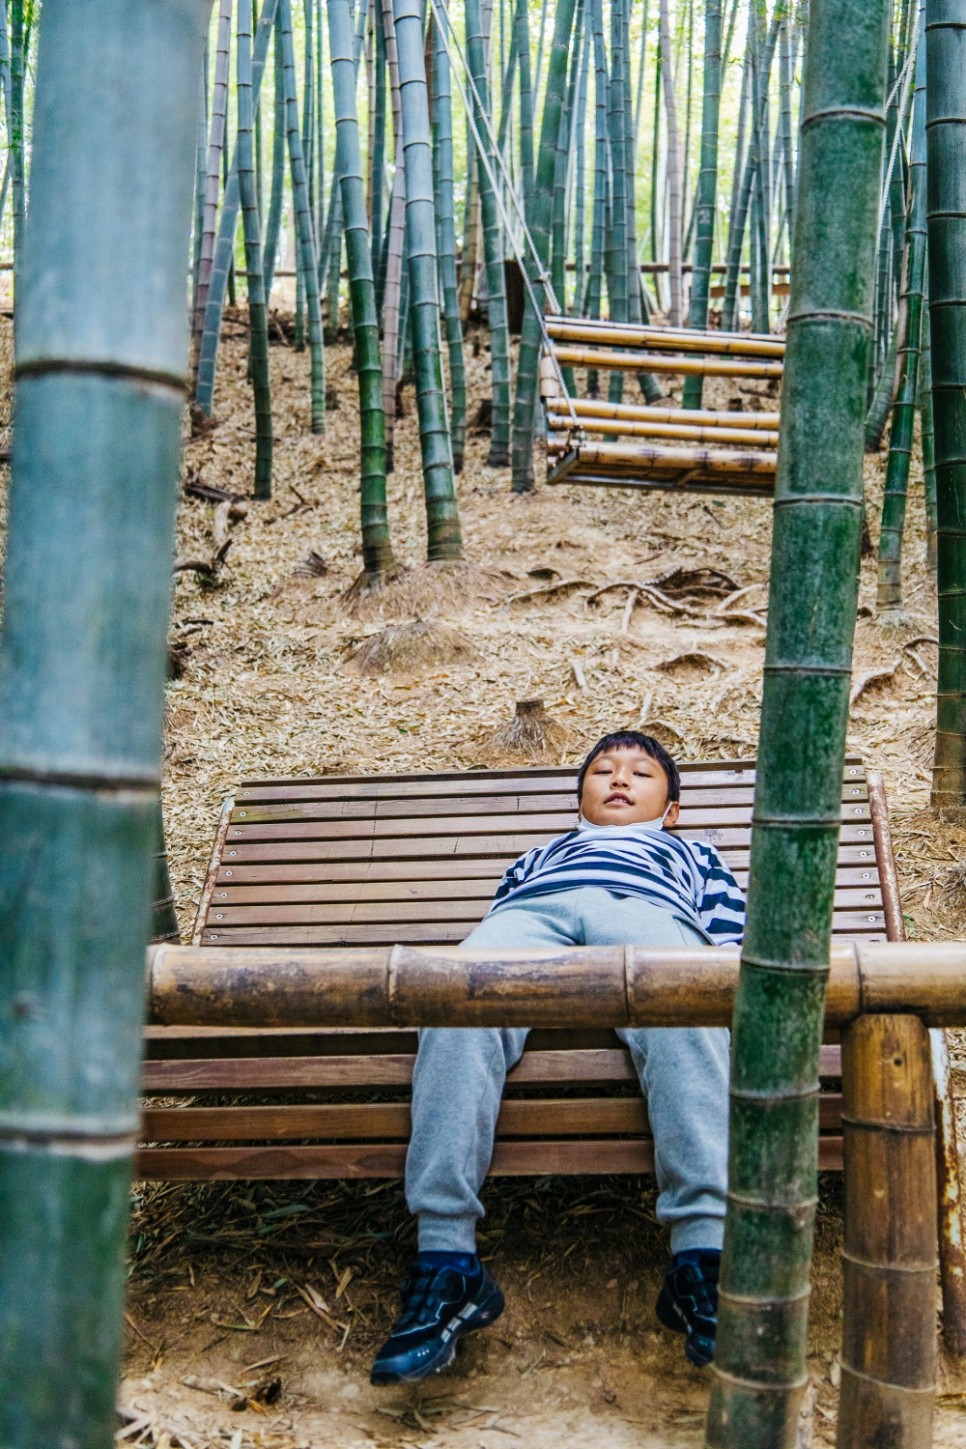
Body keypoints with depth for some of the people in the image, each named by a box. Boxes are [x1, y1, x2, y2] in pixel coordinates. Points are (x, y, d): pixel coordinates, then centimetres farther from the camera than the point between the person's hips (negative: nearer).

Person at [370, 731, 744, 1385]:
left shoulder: (694, 856, 41)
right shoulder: (535, 858, 46)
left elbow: (730, 945, 24)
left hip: (648, 912, -1)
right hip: (530, 914, 1)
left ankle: (703, 1258, -46)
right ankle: (446, 1264, -40)